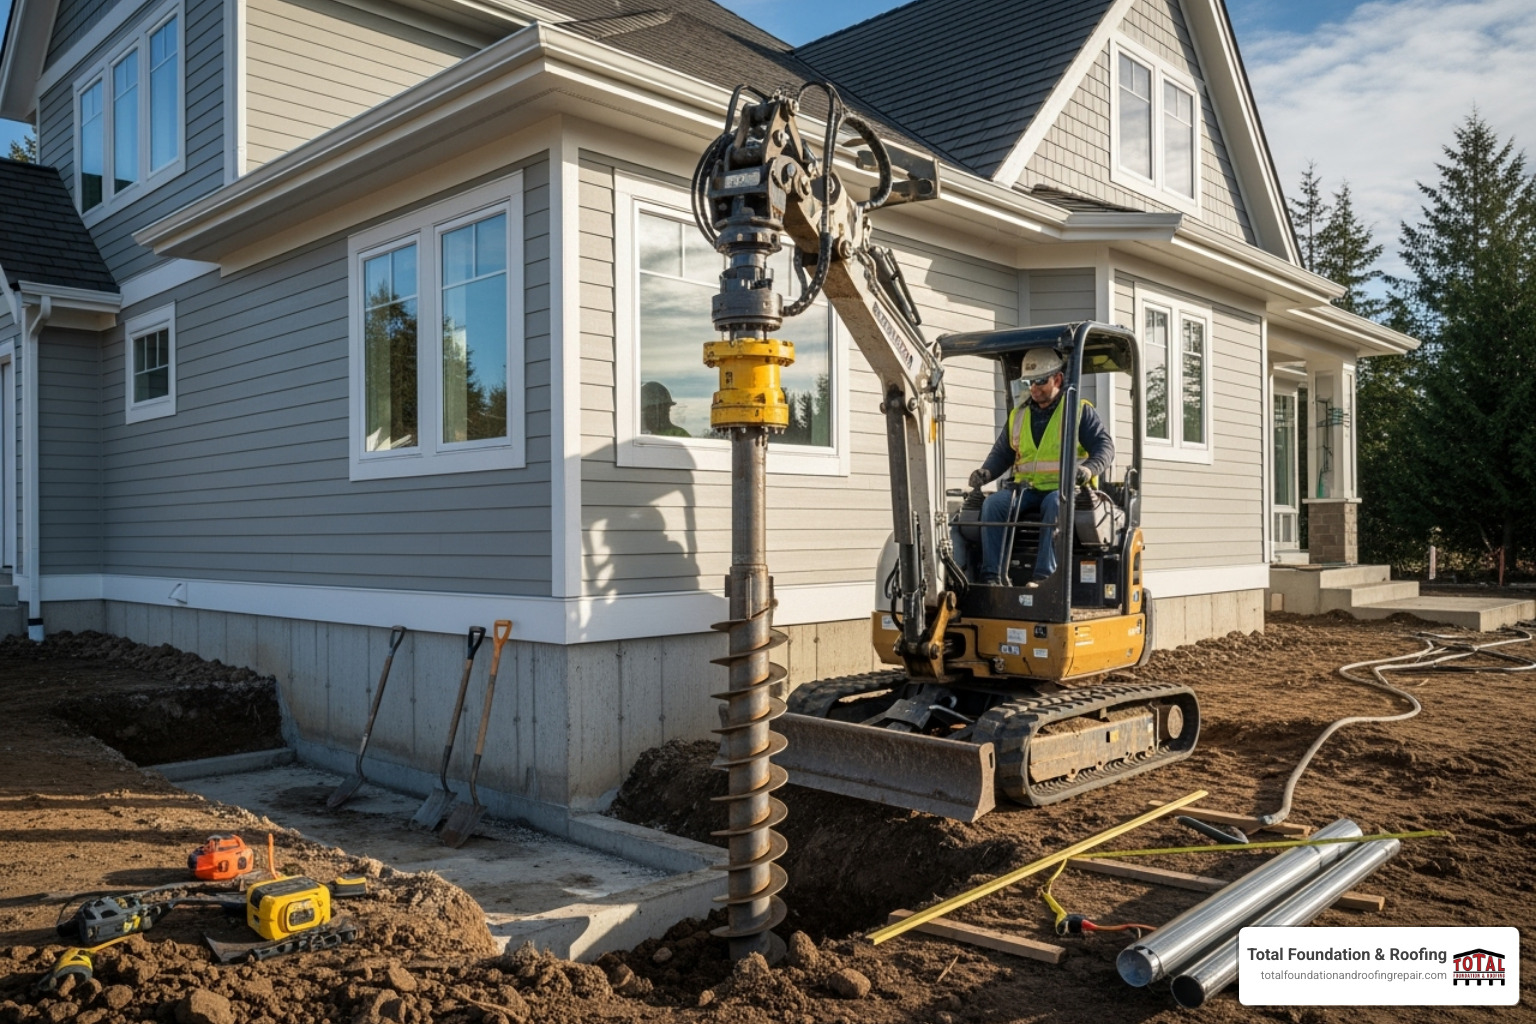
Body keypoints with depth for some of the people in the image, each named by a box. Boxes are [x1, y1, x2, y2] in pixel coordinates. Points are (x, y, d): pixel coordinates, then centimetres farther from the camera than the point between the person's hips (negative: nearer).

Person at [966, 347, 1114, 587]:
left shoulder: (1081, 411, 7)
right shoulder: (1017, 415, 20)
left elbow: (1105, 446, -2)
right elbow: (1002, 452, 24)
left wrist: (1090, 468, -24)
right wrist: (987, 472, 1)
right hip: (1026, 488, 4)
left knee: (1055, 503, -38)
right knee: (993, 503, -24)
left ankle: (1044, 576, -43)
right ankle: (991, 577, -29)